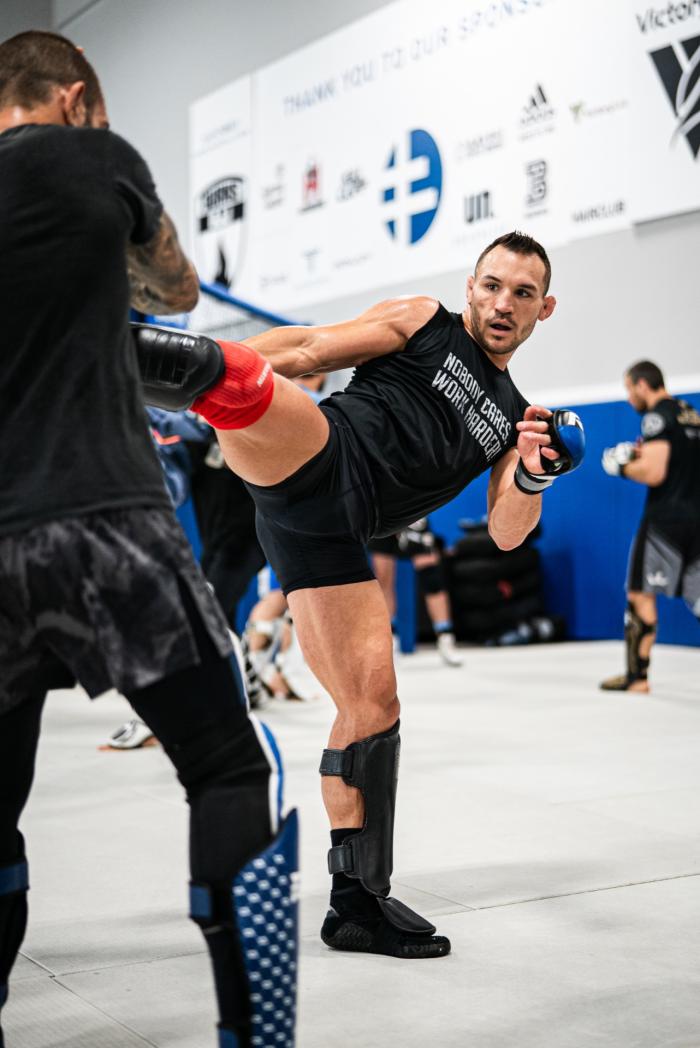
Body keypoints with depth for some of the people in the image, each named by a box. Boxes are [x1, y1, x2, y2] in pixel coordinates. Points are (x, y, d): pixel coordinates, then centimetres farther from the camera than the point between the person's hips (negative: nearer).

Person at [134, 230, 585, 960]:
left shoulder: (515, 419, 26)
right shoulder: (423, 322, 14)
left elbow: (505, 533, 16)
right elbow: (306, 348, 7)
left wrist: (533, 478, -5)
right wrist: (213, 363, -6)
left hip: (327, 534, 4)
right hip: (310, 457, -4)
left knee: (372, 704, 1)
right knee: (250, 381, -37)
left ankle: (357, 902, 11)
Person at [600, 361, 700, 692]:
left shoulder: (658, 416, -9)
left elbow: (653, 474, -18)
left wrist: (622, 466, -1)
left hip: (666, 518, -8)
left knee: (640, 594, -1)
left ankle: (637, 676, 1)